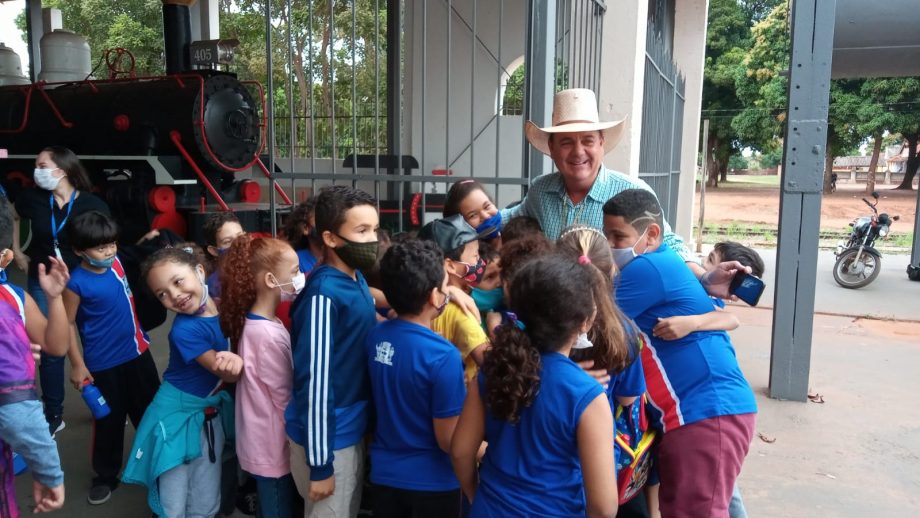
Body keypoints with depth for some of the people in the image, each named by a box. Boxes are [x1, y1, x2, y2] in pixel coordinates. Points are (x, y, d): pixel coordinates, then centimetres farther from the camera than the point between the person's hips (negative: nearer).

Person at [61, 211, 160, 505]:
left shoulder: (117, 263, -5)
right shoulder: (76, 283, -20)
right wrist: (77, 365, -12)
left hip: (137, 352, 5)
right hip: (103, 364, -5)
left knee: (151, 410, 19)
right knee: (109, 420, 11)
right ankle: (106, 476, 32)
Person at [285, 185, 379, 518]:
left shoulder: (357, 280, 2)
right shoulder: (324, 295, -24)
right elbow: (314, 382, -22)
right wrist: (320, 465, -18)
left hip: (352, 431, 8)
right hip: (328, 439, -8)